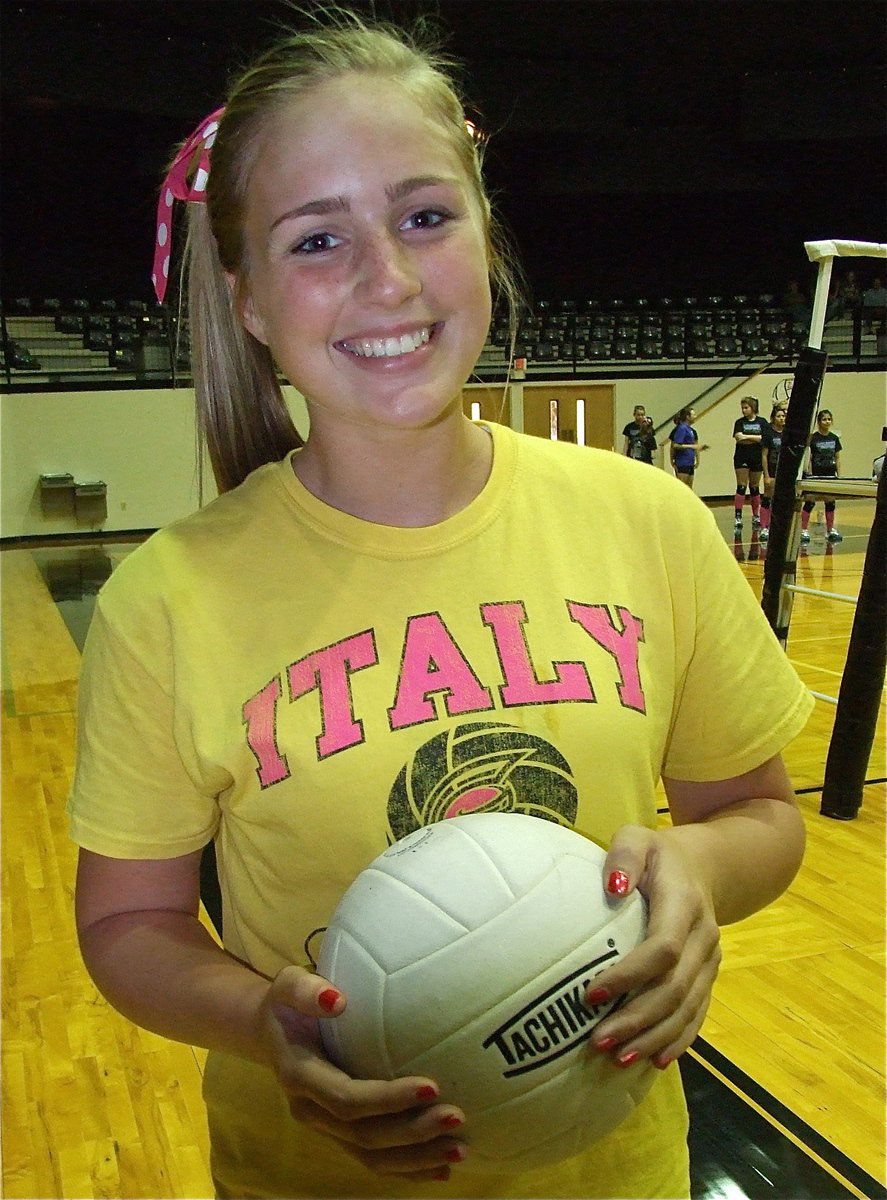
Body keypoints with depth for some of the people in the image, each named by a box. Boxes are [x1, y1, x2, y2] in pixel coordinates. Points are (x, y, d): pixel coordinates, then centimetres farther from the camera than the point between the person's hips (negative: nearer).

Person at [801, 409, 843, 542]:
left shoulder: (834, 438, 6)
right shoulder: (813, 437, -7)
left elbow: (837, 459, 11)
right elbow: (807, 455, -8)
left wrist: (839, 475, 8)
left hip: (830, 475, 5)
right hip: (815, 475, -5)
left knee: (830, 503, 9)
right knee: (810, 502, -3)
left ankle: (830, 530, 19)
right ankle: (803, 530, 4)